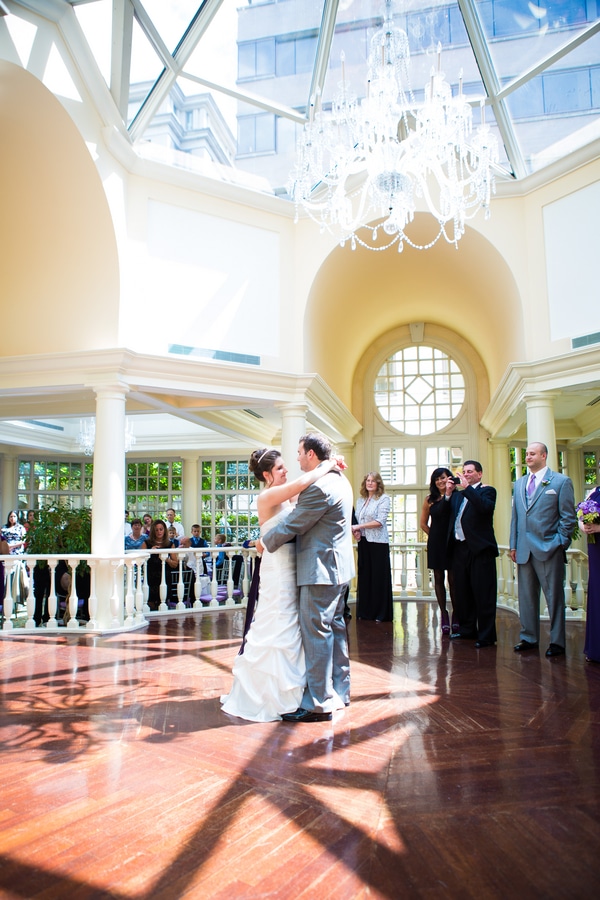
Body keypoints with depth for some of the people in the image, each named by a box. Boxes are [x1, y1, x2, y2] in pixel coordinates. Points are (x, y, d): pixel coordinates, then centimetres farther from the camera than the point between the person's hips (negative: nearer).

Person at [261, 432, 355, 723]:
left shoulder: (319, 487, -21)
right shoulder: (340, 480, 11)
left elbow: (292, 524, -16)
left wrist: (264, 542, -2)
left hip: (321, 570, -11)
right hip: (338, 567, 11)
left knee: (316, 633, -3)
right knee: (335, 627, 18)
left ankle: (319, 703, 6)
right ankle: (339, 691, 30)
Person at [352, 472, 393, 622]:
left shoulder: (383, 499, -5)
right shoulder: (360, 500, 13)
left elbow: (380, 521, -13)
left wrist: (359, 527, -15)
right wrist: (356, 532, -5)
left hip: (378, 542, -5)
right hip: (363, 542, 5)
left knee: (379, 577, -1)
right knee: (364, 576, 7)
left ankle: (381, 613, 8)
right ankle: (365, 611, 16)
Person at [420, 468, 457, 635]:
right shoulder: (430, 499, 6)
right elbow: (423, 524, 13)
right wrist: (436, 535, 10)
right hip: (436, 544, 3)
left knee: (453, 579, 0)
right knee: (439, 579, 7)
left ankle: (456, 615, 12)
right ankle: (443, 615, 15)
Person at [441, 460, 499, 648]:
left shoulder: (487, 490, 1)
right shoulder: (458, 494, 17)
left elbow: (485, 507, -19)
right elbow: (445, 513, 9)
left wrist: (467, 487, -17)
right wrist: (448, 493, -2)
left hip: (480, 549, -6)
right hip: (459, 548, 6)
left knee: (483, 594, -3)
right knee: (462, 592, 12)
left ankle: (486, 636, 3)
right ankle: (467, 629, 24)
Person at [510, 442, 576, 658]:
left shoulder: (561, 482, -2)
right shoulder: (519, 483, 14)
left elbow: (568, 517, -3)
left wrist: (560, 543, -9)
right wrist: (513, 545, 11)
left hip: (548, 550, -5)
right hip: (524, 550, 5)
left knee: (554, 597, 3)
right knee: (526, 596, 11)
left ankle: (557, 642, 13)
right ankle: (529, 638, 22)